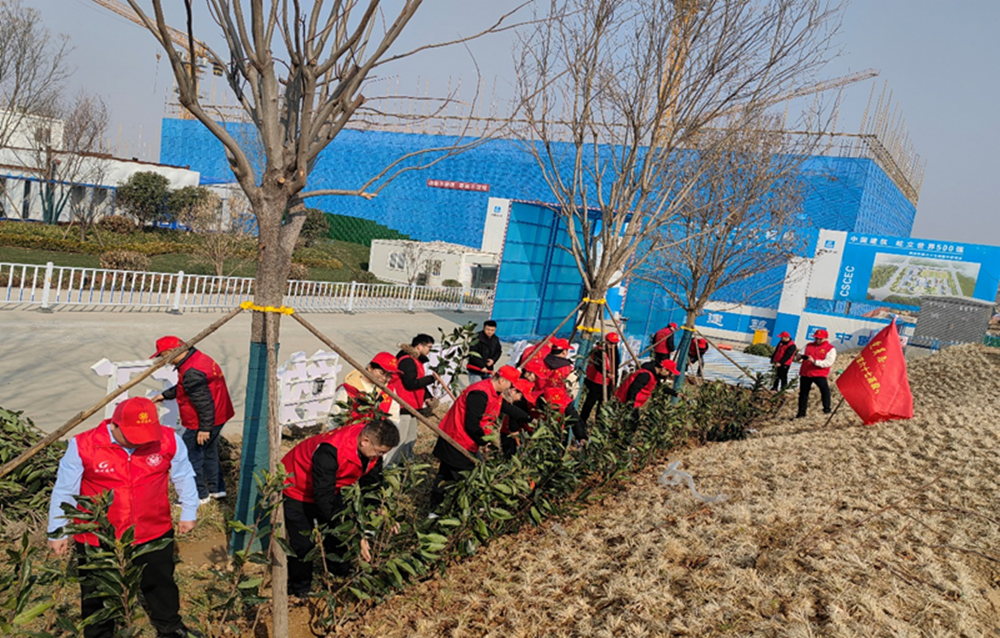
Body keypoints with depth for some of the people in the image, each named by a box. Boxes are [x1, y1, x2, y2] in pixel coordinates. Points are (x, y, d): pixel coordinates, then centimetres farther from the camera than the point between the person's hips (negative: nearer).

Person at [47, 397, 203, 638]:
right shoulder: (83, 446, -21)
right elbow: (64, 490, -8)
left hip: (155, 535, 2)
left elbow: (183, 476, 0)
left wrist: (189, 512, 8)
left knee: (161, 584, 24)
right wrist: (58, 532, 0)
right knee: (98, 596, 21)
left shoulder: (169, 440, -17)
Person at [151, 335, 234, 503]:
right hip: (217, 417, 11)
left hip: (203, 422, -11)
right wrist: (165, 395, 24)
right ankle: (216, 488, 34)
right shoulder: (199, 357, 6)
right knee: (209, 452, 23)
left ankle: (200, 494, 15)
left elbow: (204, 402, -27)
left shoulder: (192, 373, -27)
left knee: (191, 456, 3)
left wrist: (204, 428, -22)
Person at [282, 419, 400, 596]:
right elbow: (324, 499, -41)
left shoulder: (372, 449, -19)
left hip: (329, 488, 7)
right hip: (297, 488, -7)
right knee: (304, 544, -6)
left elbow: (371, 484, -4)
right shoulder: (330, 451, -42)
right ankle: (300, 593, 16)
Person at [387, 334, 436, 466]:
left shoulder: (416, 360, 16)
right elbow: (410, 383, -25)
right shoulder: (407, 361, -17)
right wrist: (431, 378, -19)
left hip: (412, 407, 11)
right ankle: (385, 466, -5)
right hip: (403, 407, -11)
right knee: (399, 439, -10)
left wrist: (426, 398, 7)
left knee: (411, 438, 17)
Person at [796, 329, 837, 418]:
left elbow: (828, 362, -12)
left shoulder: (830, 349, 0)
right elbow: (801, 355, 14)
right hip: (805, 373, 4)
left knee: (825, 389, -22)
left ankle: (826, 408, -8)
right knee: (803, 393, 8)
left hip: (819, 374, -4)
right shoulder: (808, 346, 15)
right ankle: (801, 412, 18)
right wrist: (799, 357, -12)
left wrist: (815, 361, -23)